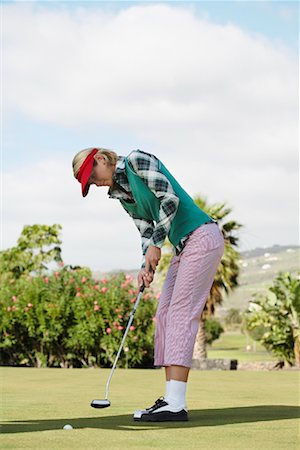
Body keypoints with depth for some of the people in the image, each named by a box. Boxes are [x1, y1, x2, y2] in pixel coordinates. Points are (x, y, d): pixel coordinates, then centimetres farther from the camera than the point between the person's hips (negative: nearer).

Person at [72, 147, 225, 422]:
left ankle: (176, 404, -20)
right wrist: (147, 266, -3)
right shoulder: (120, 194, 17)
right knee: (165, 314, 4)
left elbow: (170, 197, -15)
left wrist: (156, 244, -15)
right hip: (182, 246, 10)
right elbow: (146, 231, 14)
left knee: (181, 312, -15)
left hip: (201, 237, -10)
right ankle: (171, 398, 2)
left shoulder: (137, 160, -7)